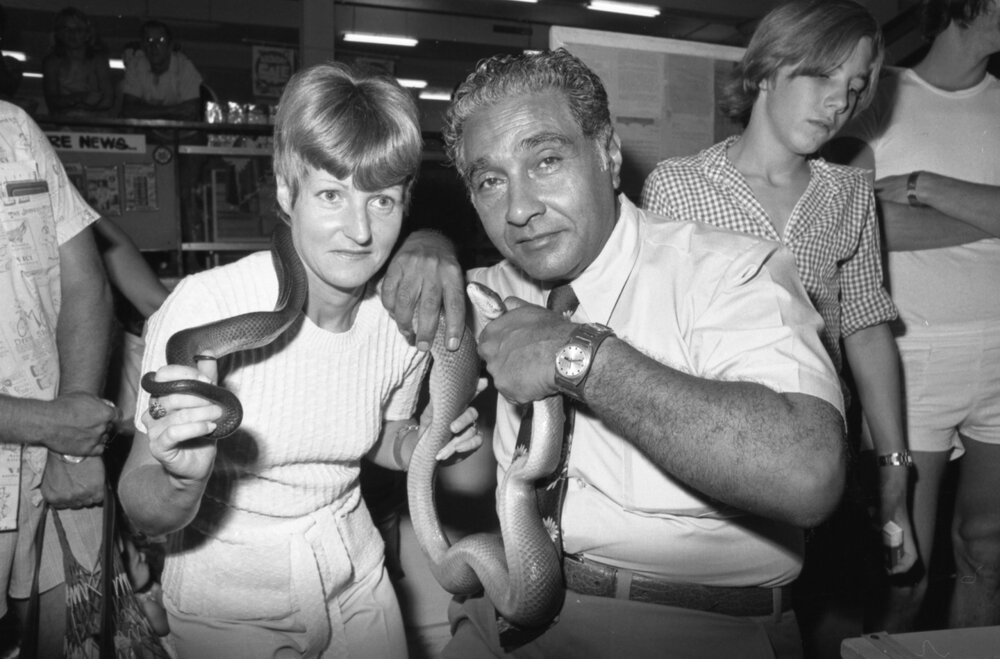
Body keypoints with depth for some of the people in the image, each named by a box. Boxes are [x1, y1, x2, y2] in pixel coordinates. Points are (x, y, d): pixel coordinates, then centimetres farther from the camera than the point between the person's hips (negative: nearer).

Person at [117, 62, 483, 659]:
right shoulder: (207, 305, -26)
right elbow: (144, 514, -20)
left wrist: (422, 444, -14)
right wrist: (182, 481, -40)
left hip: (357, 578, 4)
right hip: (229, 600, -3)